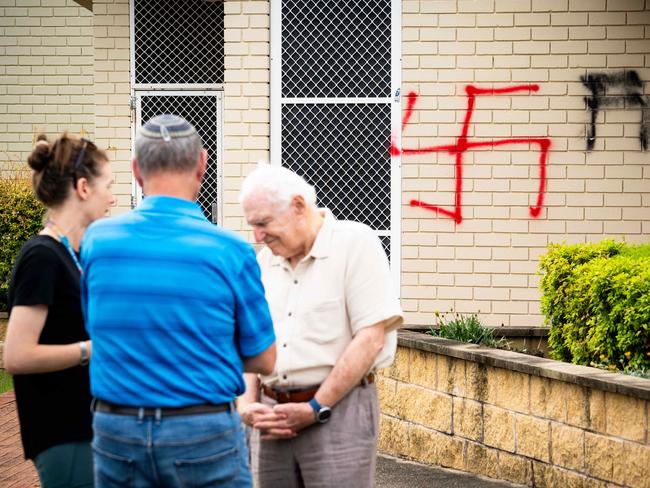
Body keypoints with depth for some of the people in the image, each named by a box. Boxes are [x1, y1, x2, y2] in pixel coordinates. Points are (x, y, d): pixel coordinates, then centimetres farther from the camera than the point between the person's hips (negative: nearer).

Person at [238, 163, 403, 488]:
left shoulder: (355, 244, -5)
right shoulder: (264, 262, 13)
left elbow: (370, 339, -12)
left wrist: (316, 408, -12)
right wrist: (247, 404, -1)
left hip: (339, 407, -6)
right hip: (272, 414, 6)